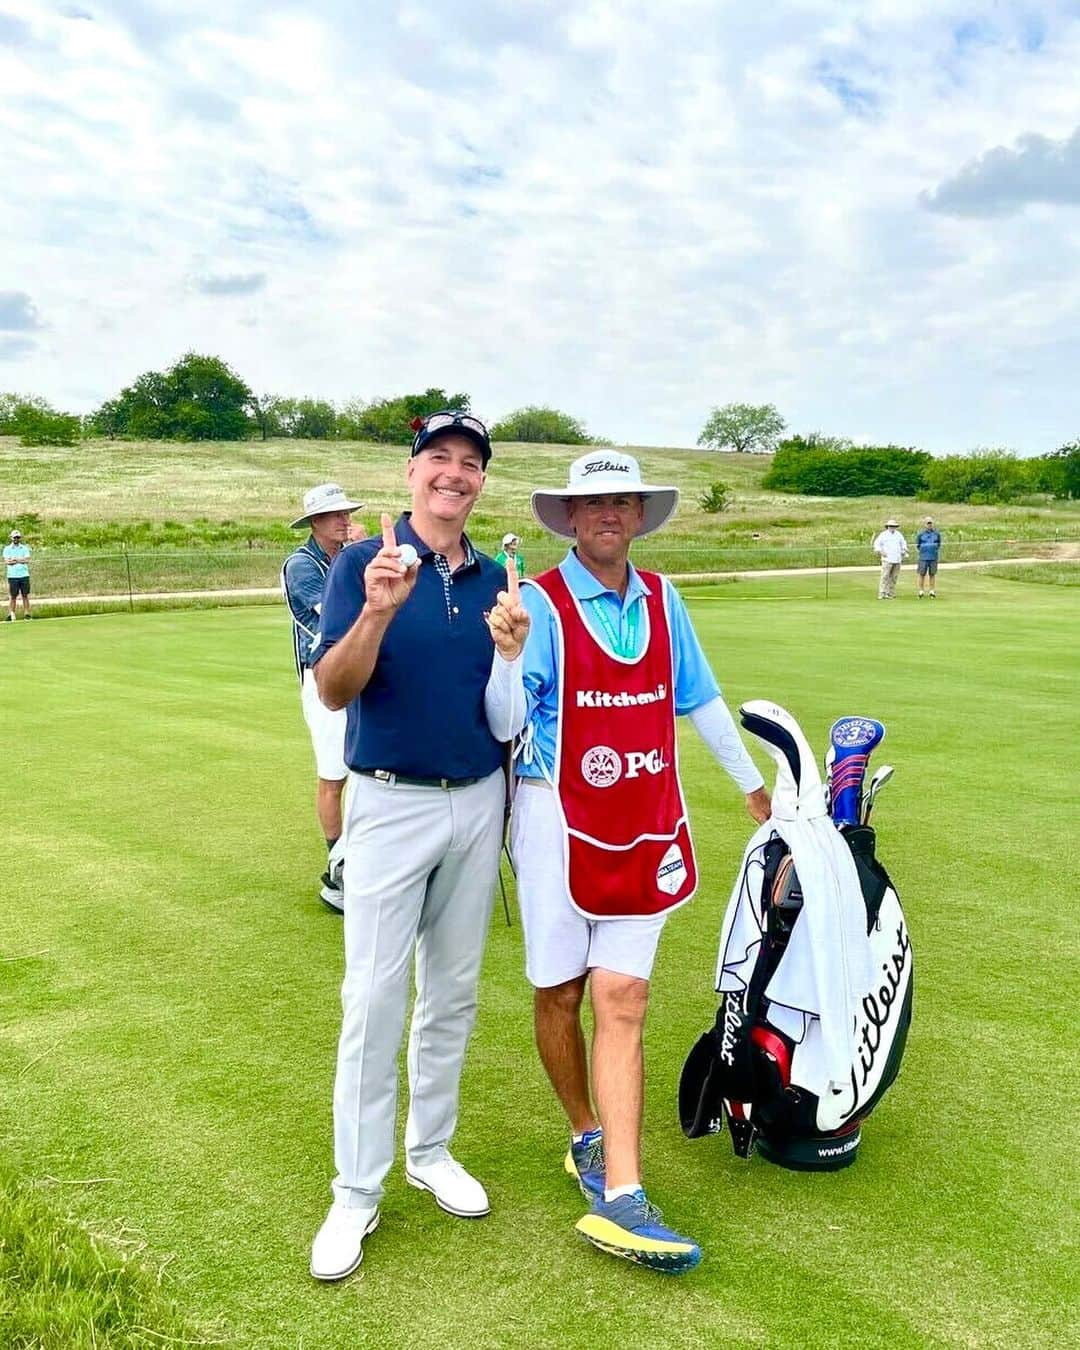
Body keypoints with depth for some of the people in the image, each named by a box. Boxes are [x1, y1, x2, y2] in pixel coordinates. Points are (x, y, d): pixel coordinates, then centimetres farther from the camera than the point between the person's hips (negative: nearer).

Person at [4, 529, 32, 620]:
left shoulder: (24, 548, 10)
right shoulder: (7, 549, 6)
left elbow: (27, 560, -2)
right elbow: (7, 561, -7)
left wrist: (14, 559, -8)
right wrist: (21, 560, -8)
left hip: (24, 575, 1)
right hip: (12, 576, -1)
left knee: (25, 595, 2)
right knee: (13, 596, -1)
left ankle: (27, 613, 5)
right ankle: (11, 615, 2)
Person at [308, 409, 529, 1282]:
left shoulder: (496, 580, 4)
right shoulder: (363, 564, -7)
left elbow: (507, 718, 5)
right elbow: (333, 693, -16)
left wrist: (513, 649, -15)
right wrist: (379, 611, -32)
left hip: (480, 803, 4)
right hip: (391, 805, -4)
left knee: (454, 991, 14)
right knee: (374, 998, -1)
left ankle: (431, 1151, 32)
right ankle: (357, 1192, 13)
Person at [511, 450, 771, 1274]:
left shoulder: (662, 600, 7)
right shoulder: (538, 604, -8)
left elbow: (701, 699, 18)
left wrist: (752, 783, 26)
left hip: (646, 827, 3)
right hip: (560, 821, -3)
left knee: (622, 999, -2)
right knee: (559, 992, 9)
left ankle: (620, 1199, -1)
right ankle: (589, 1140, 33)